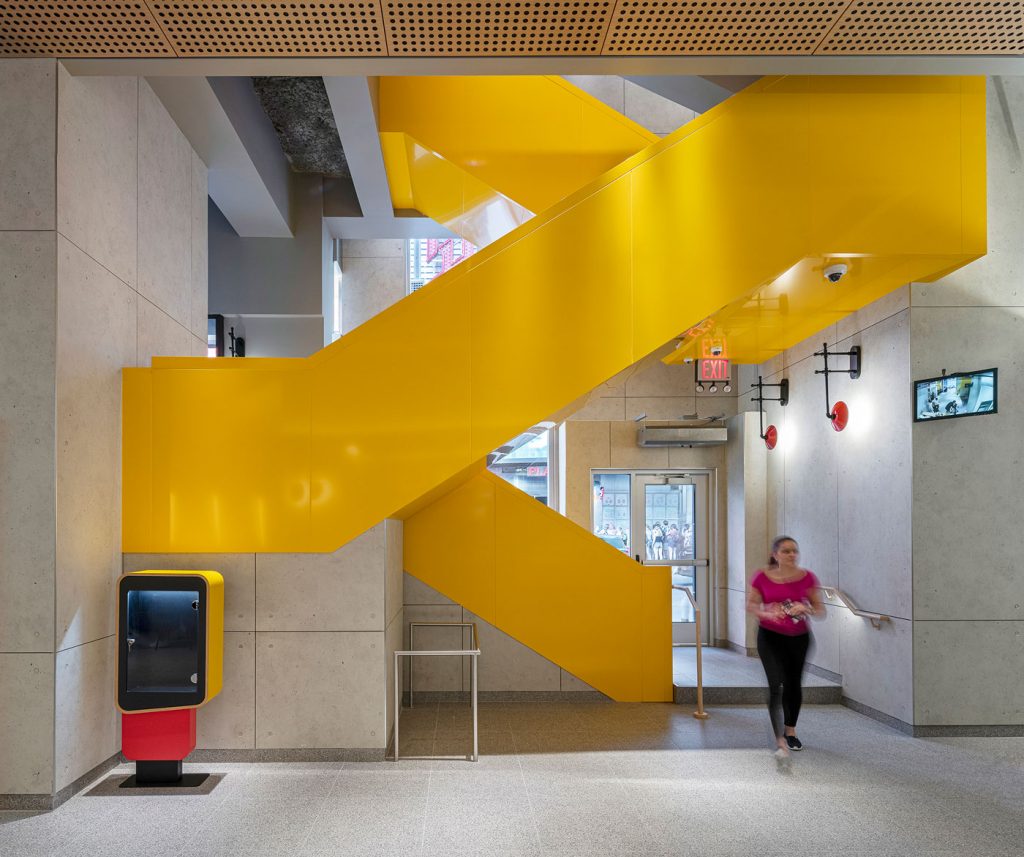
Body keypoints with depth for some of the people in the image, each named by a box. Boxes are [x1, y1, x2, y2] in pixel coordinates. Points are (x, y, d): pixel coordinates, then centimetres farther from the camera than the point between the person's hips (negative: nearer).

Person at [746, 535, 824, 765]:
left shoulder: (807, 577, -8)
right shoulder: (763, 577, -11)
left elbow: (820, 609, -3)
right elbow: (750, 605, -1)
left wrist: (806, 609, -24)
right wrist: (765, 612, -21)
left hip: (799, 637, 2)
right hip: (770, 636, -2)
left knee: (793, 684, 17)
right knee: (776, 685, -16)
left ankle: (790, 731, 41)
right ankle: (780, 742, -18)